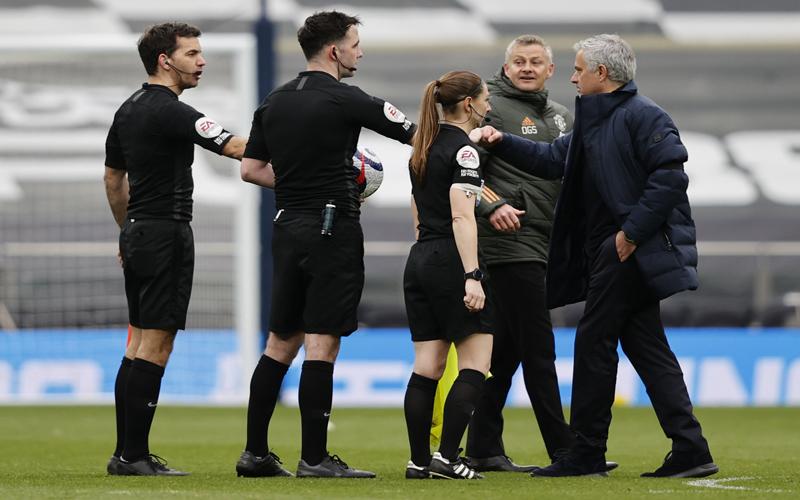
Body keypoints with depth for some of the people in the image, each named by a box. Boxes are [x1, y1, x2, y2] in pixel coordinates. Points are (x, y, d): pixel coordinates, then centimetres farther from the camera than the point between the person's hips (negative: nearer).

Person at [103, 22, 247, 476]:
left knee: (139, 344, 11)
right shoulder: (170, 112, -16)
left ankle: (125, 454, 12)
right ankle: (135, 455, -8)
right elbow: (235, 147, -24)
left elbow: (113, 176, 22)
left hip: (138, 233, 10)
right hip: (167, 233, -10)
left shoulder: (129, 110, 13)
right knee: (155, 345, -8)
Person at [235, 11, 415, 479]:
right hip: (333, 228, -7)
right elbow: (416, 135, -5)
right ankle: (314, 457, -7)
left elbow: (251, 169, 13)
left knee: (281, 343, 11)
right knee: (321, 344, -7)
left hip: (288, 226, 7)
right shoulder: (345, 100, -9)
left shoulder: (274, 102, 11)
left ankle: (255, 452, 11)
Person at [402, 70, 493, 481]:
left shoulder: (422, 150, 16)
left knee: (427, 367, 6)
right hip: (450, 262, -8)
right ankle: (447, 456, -13)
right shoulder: (463, 149, -10)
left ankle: (419, 461, 3)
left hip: (419, 262, 8)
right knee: (475, 364, -5)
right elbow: (461, 217, -19)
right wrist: (472, 276, -23)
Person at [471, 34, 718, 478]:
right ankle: (689, 450, 6)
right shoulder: (594, 121, 19)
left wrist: (633, 232, -21)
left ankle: (586, 454, 2)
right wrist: (501, 142, 16)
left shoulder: (642, 116, -12)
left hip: (629, 251, -10)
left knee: (594, 342, -4)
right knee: (645, 346, 7)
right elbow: (553, 159, 26)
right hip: (607, 252, 10)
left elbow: (670, 175, -21)